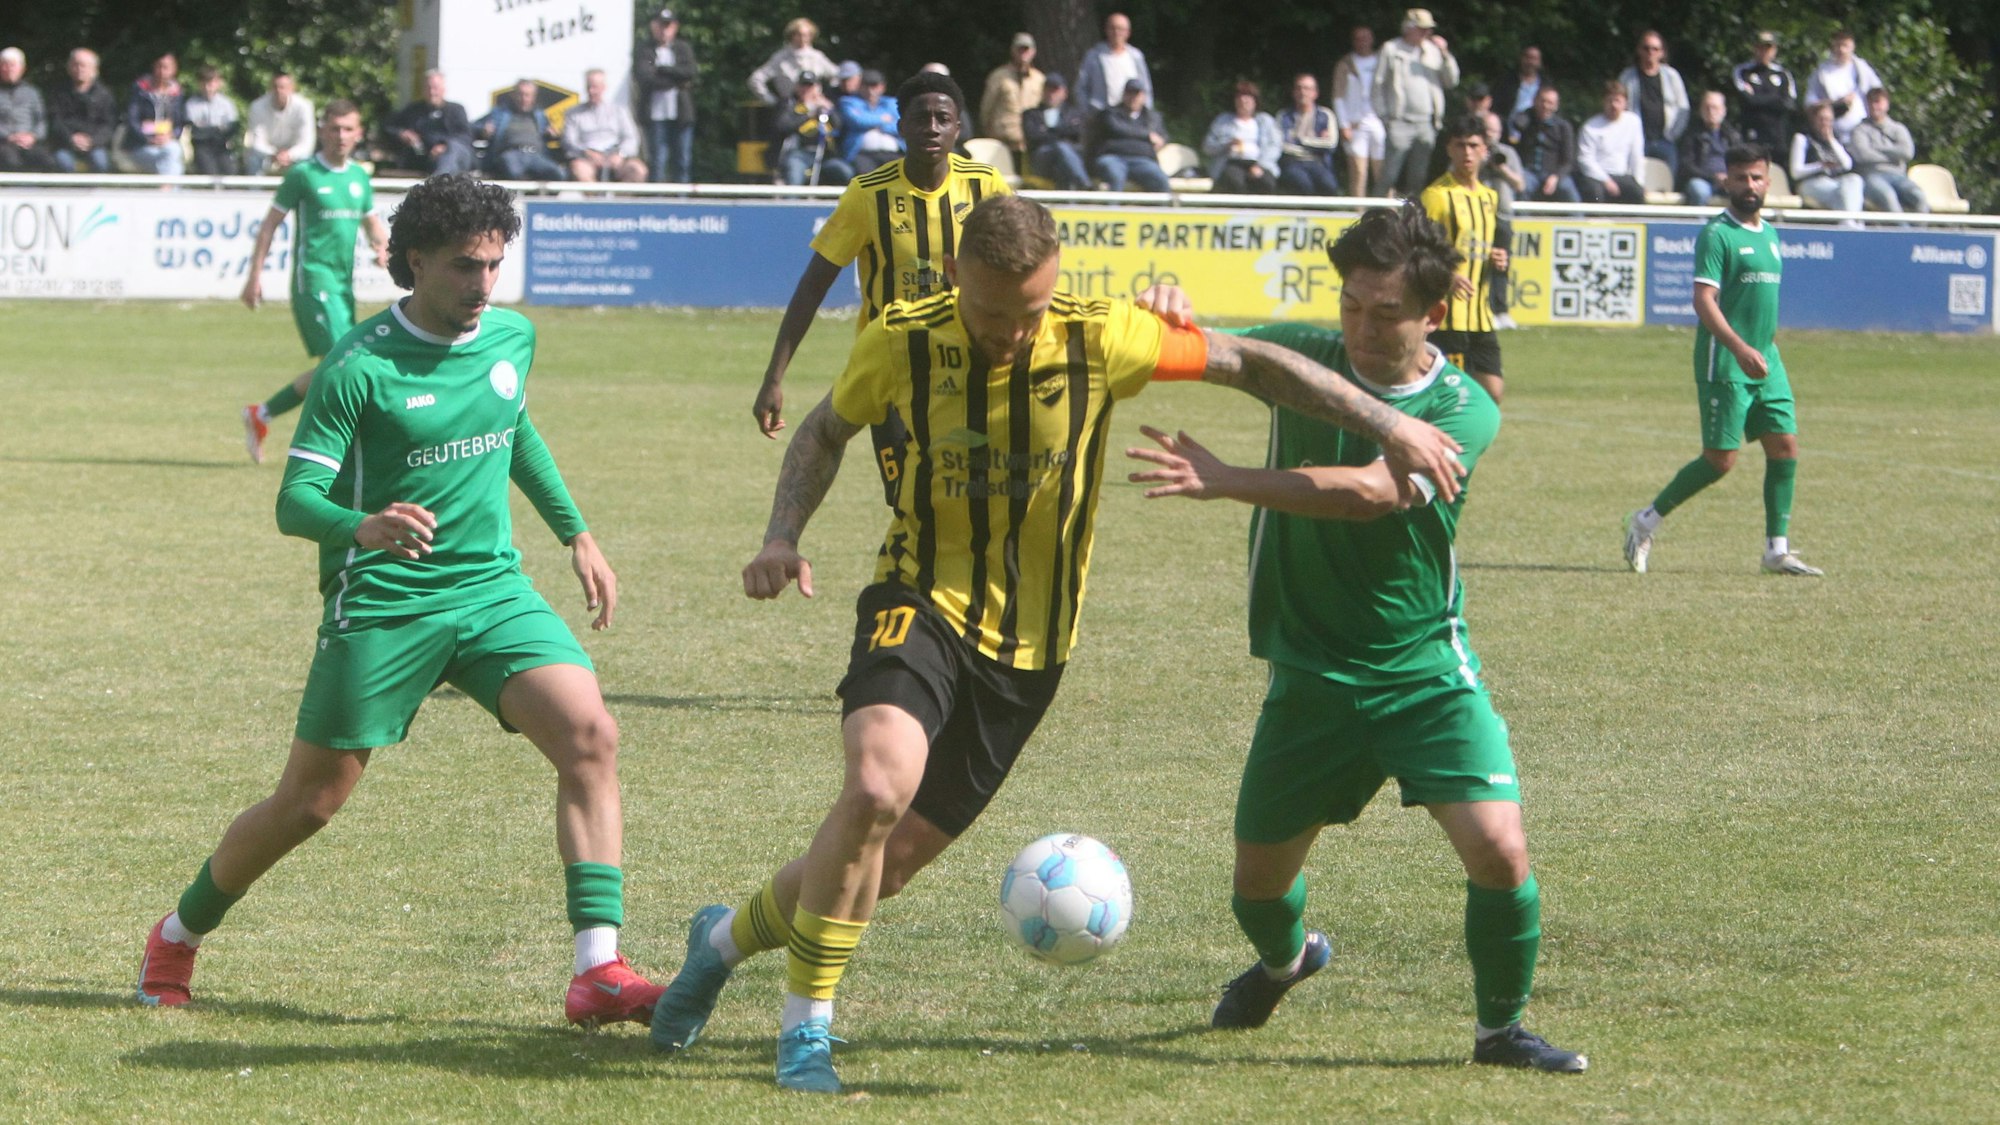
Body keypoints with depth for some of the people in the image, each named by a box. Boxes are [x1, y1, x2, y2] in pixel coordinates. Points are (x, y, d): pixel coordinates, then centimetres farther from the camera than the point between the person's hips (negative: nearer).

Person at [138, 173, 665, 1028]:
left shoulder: (513, 338, 4)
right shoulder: (362, 367, -14)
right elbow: (295, 501, -17)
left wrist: (576, 534, 27)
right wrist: (366, 526, -37)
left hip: (493, 590, 5)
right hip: (381, 605, -5)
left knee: (590, 736, -18)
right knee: (309, 801, 3)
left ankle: (597, 971, -20)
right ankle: (178, 936, 30)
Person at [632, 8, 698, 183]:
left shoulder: (683, 49, 12)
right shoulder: (643, 49, 4)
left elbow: (692, 73, -4)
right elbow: (645, 77, -11)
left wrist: (662, 70, -8)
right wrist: (677, 81, -8)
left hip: (681, 114, 3)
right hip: (656, 114, -3)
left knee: (683, 162, 3)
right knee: (657, 162, -5)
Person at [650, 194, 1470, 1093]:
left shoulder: (1098, 339, -11)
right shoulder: (901, 344, -9)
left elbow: (1243, 362, -1)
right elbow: (828, 427, 11)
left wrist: (1387, 424, -4)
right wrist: (784, 536, -4)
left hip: (1027, 646, 2)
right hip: (921, 605, -2)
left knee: (887, 863, 3)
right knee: (879, 785, -30)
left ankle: (729, 937, 33)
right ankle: (806, 1028, -13)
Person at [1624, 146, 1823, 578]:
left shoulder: (1771, 235, 16)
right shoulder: (1717, 234, -10)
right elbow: (1703, 299, -19)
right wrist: (1740, 348, -29)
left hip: (1767, 364, 8)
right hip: (1723, 364, -8)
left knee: (1785, 448, -1)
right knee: (1720, 459, -8)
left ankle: (1777, 550, 4)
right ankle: (1646, 522, 8)